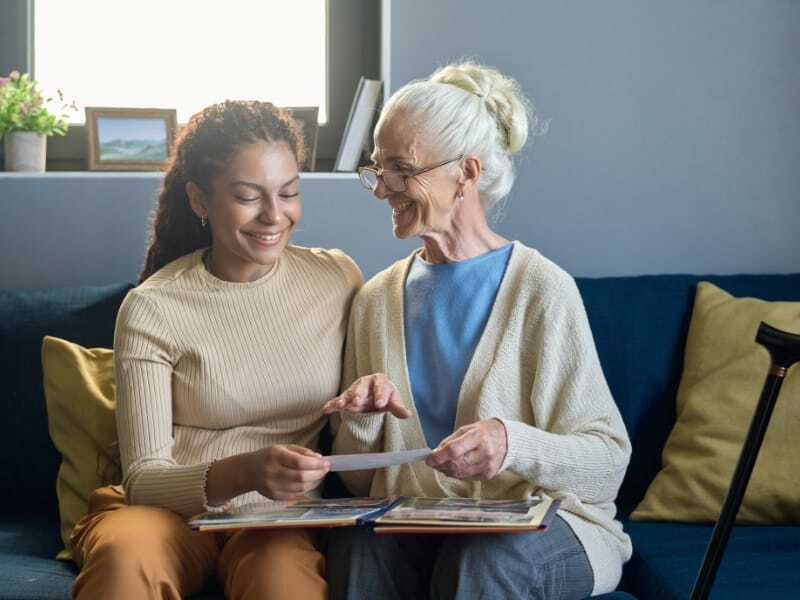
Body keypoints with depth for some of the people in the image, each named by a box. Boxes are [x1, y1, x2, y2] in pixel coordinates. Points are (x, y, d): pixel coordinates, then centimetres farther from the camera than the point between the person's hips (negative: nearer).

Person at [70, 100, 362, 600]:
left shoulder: (339, 279, 5)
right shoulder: (152, 309, -4)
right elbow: (143, 478, -8)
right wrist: (244, 473, -28)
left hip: (281, 519, 1)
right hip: (172, 510, 0)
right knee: (125, 557, -35)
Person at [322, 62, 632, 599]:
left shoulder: (542, 291, -6)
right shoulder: (377, 300, 11)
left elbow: (609, 463, -12)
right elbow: (359, 481, 15)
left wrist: (511, 443, -31)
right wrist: (362, 418, -8)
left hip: (541, 529, -3)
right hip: (413, 529, 4)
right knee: (357, 546, -31)